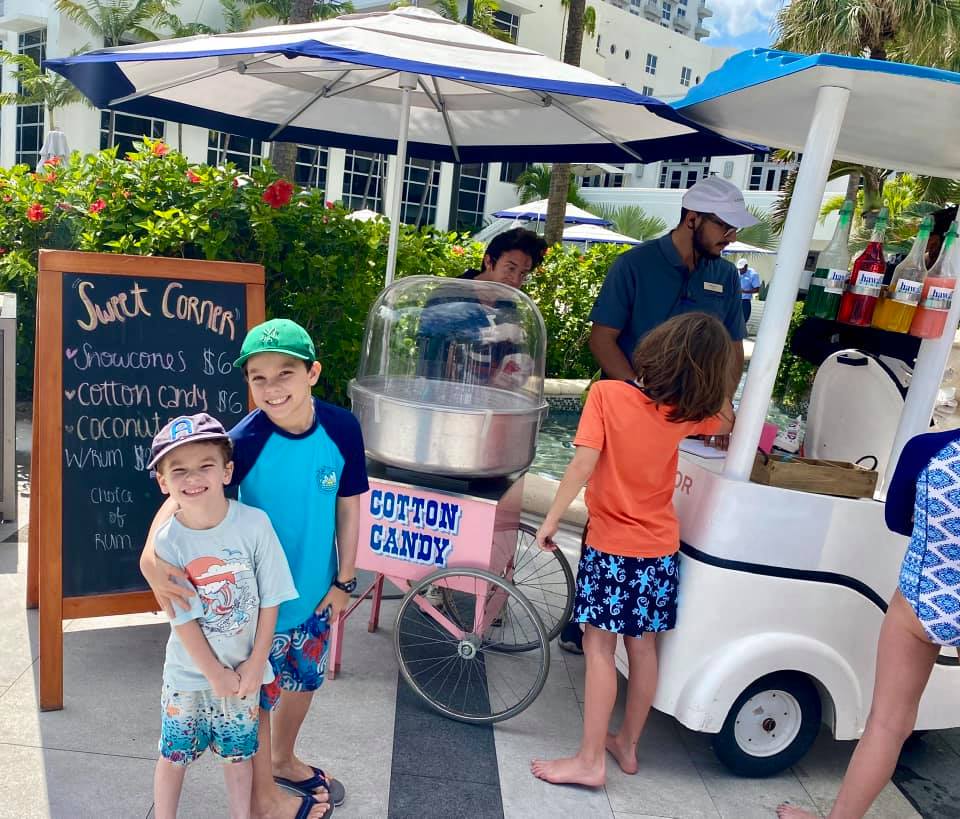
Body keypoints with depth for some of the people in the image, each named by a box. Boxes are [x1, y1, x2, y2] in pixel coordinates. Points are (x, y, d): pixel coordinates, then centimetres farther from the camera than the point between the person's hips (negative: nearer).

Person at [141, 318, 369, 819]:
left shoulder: (342, 429, -14)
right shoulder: (245, 440, -24)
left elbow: (348, 507, -4)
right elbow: (185, 495, -21)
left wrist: (344, 580, 0)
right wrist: (151, 554, -40)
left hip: (316, 591, 4)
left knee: (304, 681, 25)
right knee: (256, 697, 14)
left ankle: (284, 761, 54)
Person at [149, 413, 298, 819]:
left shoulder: (254, 523, -20)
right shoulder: (167, 541, -19)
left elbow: (270, 601, -12)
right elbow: (183, 620, -14)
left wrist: (255, 665, -9)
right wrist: (216, 675, -10)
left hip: (244, 669, 0)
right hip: (189, 674, 0)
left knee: (238, 753, 19)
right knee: (175, 756, 17)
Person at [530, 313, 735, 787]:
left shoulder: (607, 394, -17)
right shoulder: (688, 411, -3)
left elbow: (583, 466, -21)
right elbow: (726, 420, 20)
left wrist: (551, 520, -12)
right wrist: (710, 378, 19)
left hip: (612, 546, -5)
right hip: (660, 548, 5)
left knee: (600, 648, 3)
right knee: (642, 646, 15)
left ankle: (590, 761, 10)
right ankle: (627, 745, 31)